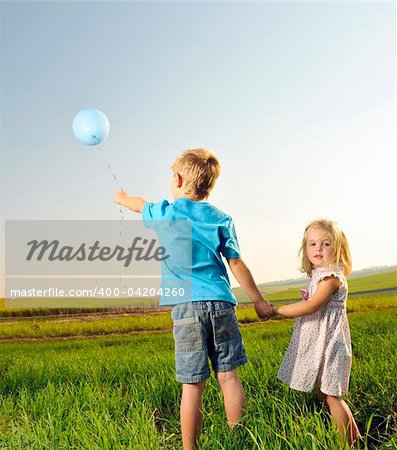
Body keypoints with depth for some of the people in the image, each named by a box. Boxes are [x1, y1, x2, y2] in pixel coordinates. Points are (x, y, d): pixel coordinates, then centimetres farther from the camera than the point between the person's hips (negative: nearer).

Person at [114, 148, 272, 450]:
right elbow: (237, 265, 9)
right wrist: (259, 301, 17)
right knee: (229, 376, 8)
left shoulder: (166, 213, 6)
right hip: (221, 303, 2)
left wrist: (122, 198, 50)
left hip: (187, 306, -2)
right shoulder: (221, 219, 9)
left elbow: (139, 205, 28)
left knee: (193, 384, 0)